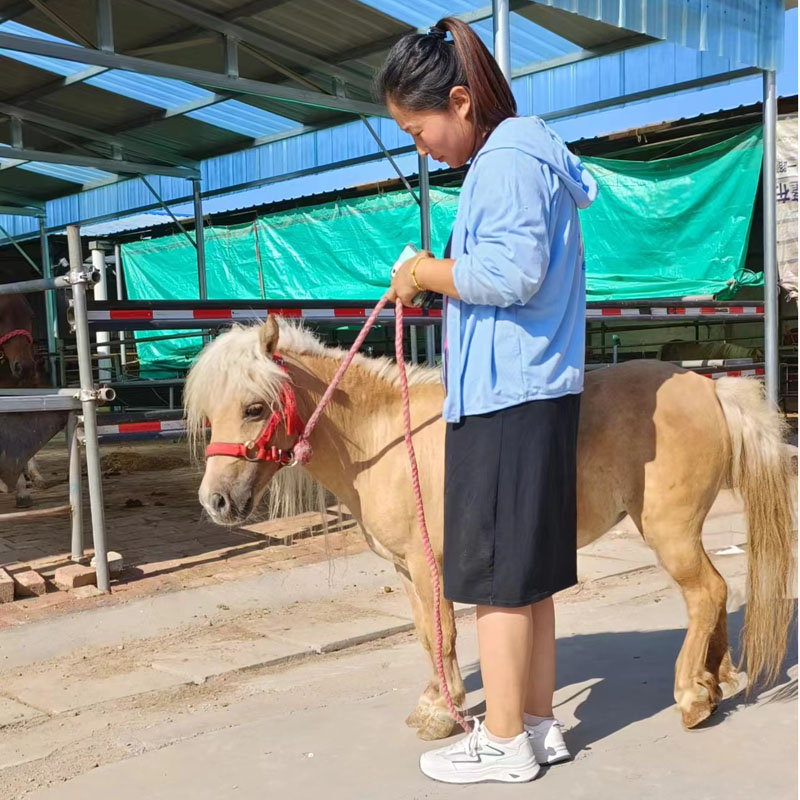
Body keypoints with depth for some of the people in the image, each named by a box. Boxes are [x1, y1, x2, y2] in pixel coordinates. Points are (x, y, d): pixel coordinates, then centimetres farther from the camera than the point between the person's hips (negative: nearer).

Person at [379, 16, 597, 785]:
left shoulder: (506, 160, -13)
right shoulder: (519, 156, 19)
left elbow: (512, 274, -24)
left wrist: (428, 272, -10)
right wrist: (438, 278, 13)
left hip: (506, 397, -10)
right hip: (532, 391, 10)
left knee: (496, 571, -1)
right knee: (526, 571, 15)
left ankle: (504, 742, 11)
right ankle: (538, 724, 25)